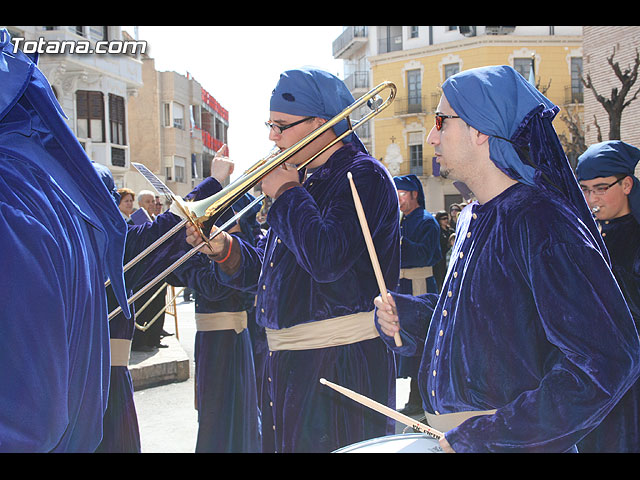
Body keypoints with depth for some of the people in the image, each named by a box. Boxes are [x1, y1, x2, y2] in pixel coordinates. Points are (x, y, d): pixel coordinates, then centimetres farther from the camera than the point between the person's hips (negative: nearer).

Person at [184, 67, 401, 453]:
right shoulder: (305, 179, 15)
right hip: (288, 359, 9)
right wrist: (225, 249, -3)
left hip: (341, 362, -9)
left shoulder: (362, 175, -12)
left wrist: (287, 193, -15)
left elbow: (327, 259, -29)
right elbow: (263, 272, 17)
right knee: (286, 442, 18)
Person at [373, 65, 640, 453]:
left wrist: (486, 436, -25)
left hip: (513, 443, -8)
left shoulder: (543, 221, -21)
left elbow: (609, 362, -27)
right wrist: (407, 312, 0)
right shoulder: (473, 218, 6)